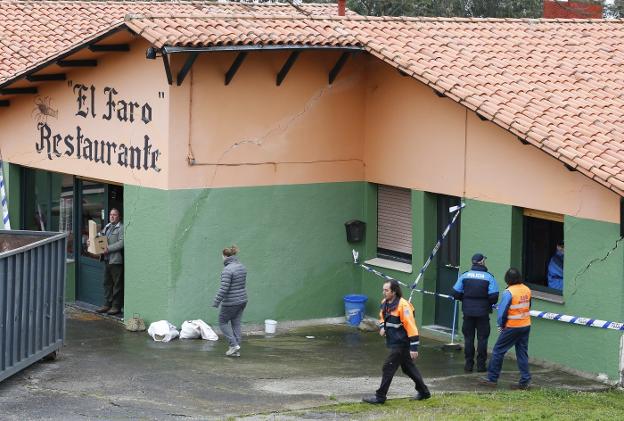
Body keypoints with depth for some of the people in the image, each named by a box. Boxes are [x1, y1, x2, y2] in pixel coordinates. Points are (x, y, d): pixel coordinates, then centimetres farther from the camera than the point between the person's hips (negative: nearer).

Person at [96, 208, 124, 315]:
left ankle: (116, 306, 3)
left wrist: (108, 249, -21)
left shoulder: (121, 228, -9)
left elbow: (121, 243, -18)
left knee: (117, 284, -2)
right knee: (107, 283, 12)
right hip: (107, 259, 9)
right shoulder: (107, 227, 17)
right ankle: (107, 304, 20)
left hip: (116, 260, -9)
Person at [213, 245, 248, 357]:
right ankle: (236, 351, 13)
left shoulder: (228, 270, -19)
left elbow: (224, 288, -22)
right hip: (242, 300, 8)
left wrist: (216, 302, -16)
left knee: (222, 322, 10)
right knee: (236, 324, 13)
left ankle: (234, 345, 1)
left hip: (231, 302, -8)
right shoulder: (242, 267, 7)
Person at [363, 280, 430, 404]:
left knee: (388, 368, -7)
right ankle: (424, 392, 29)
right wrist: (382, 327, 3)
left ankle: (380, 396, 0)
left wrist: (414, 347, -24)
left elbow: (411, 327, -22)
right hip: (394, 343, 9)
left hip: (401, 344, -9)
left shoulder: (403, 305, -21)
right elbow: (382, 316, 26)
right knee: (408, 368, 18)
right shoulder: (385, 303, 5)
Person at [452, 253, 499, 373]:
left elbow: (455, 293, -2)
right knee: (482, 338, 7)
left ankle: (469, 364, 13)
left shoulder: (464, 276, -2)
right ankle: (481, 365, 8)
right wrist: (489, 303, 9)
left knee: (468, 338, 12)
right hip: (483, 312, -2)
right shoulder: (489, 277, -8)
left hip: (468, 312, 2)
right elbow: (494, 297, -12)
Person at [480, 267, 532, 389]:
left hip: (512, 327, -6)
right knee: (522, 353, 12)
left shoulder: (508, 292, -18)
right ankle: (525, 380, 8)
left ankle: (492, 378, 9)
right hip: (526, 326, 6)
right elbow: (528, 307, 11)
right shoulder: (527, 290, 2)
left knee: (498, 351, 5)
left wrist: (501, 325, -1)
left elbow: (502, 311, -16)